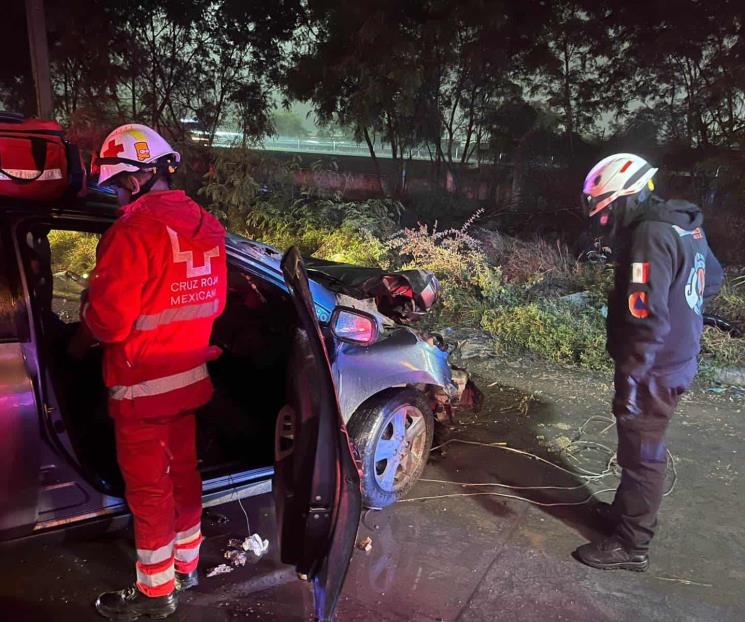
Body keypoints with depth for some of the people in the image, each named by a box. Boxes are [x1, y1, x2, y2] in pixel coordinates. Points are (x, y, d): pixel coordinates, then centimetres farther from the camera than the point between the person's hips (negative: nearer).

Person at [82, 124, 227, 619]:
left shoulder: (134, 231, -23)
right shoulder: (206, 226, 1)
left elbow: (108, 322, -21)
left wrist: (87, 307, -1)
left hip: (143, 386, -7)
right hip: (190, 377, 7)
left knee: (148, 488, 8)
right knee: (182, 472, 21)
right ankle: (186, 565, 38)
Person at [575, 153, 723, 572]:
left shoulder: (651, 235, -24)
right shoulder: (685, 224, 7)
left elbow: (646, 320, -30)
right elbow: (713, 279, 23)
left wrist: (630, 380, -27)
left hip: (654, 369, -9)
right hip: (678, 359, 9)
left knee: (642, 453, 3)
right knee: (643, 447, 23)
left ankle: (632, 545, 18)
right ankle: (628, 510, 41)